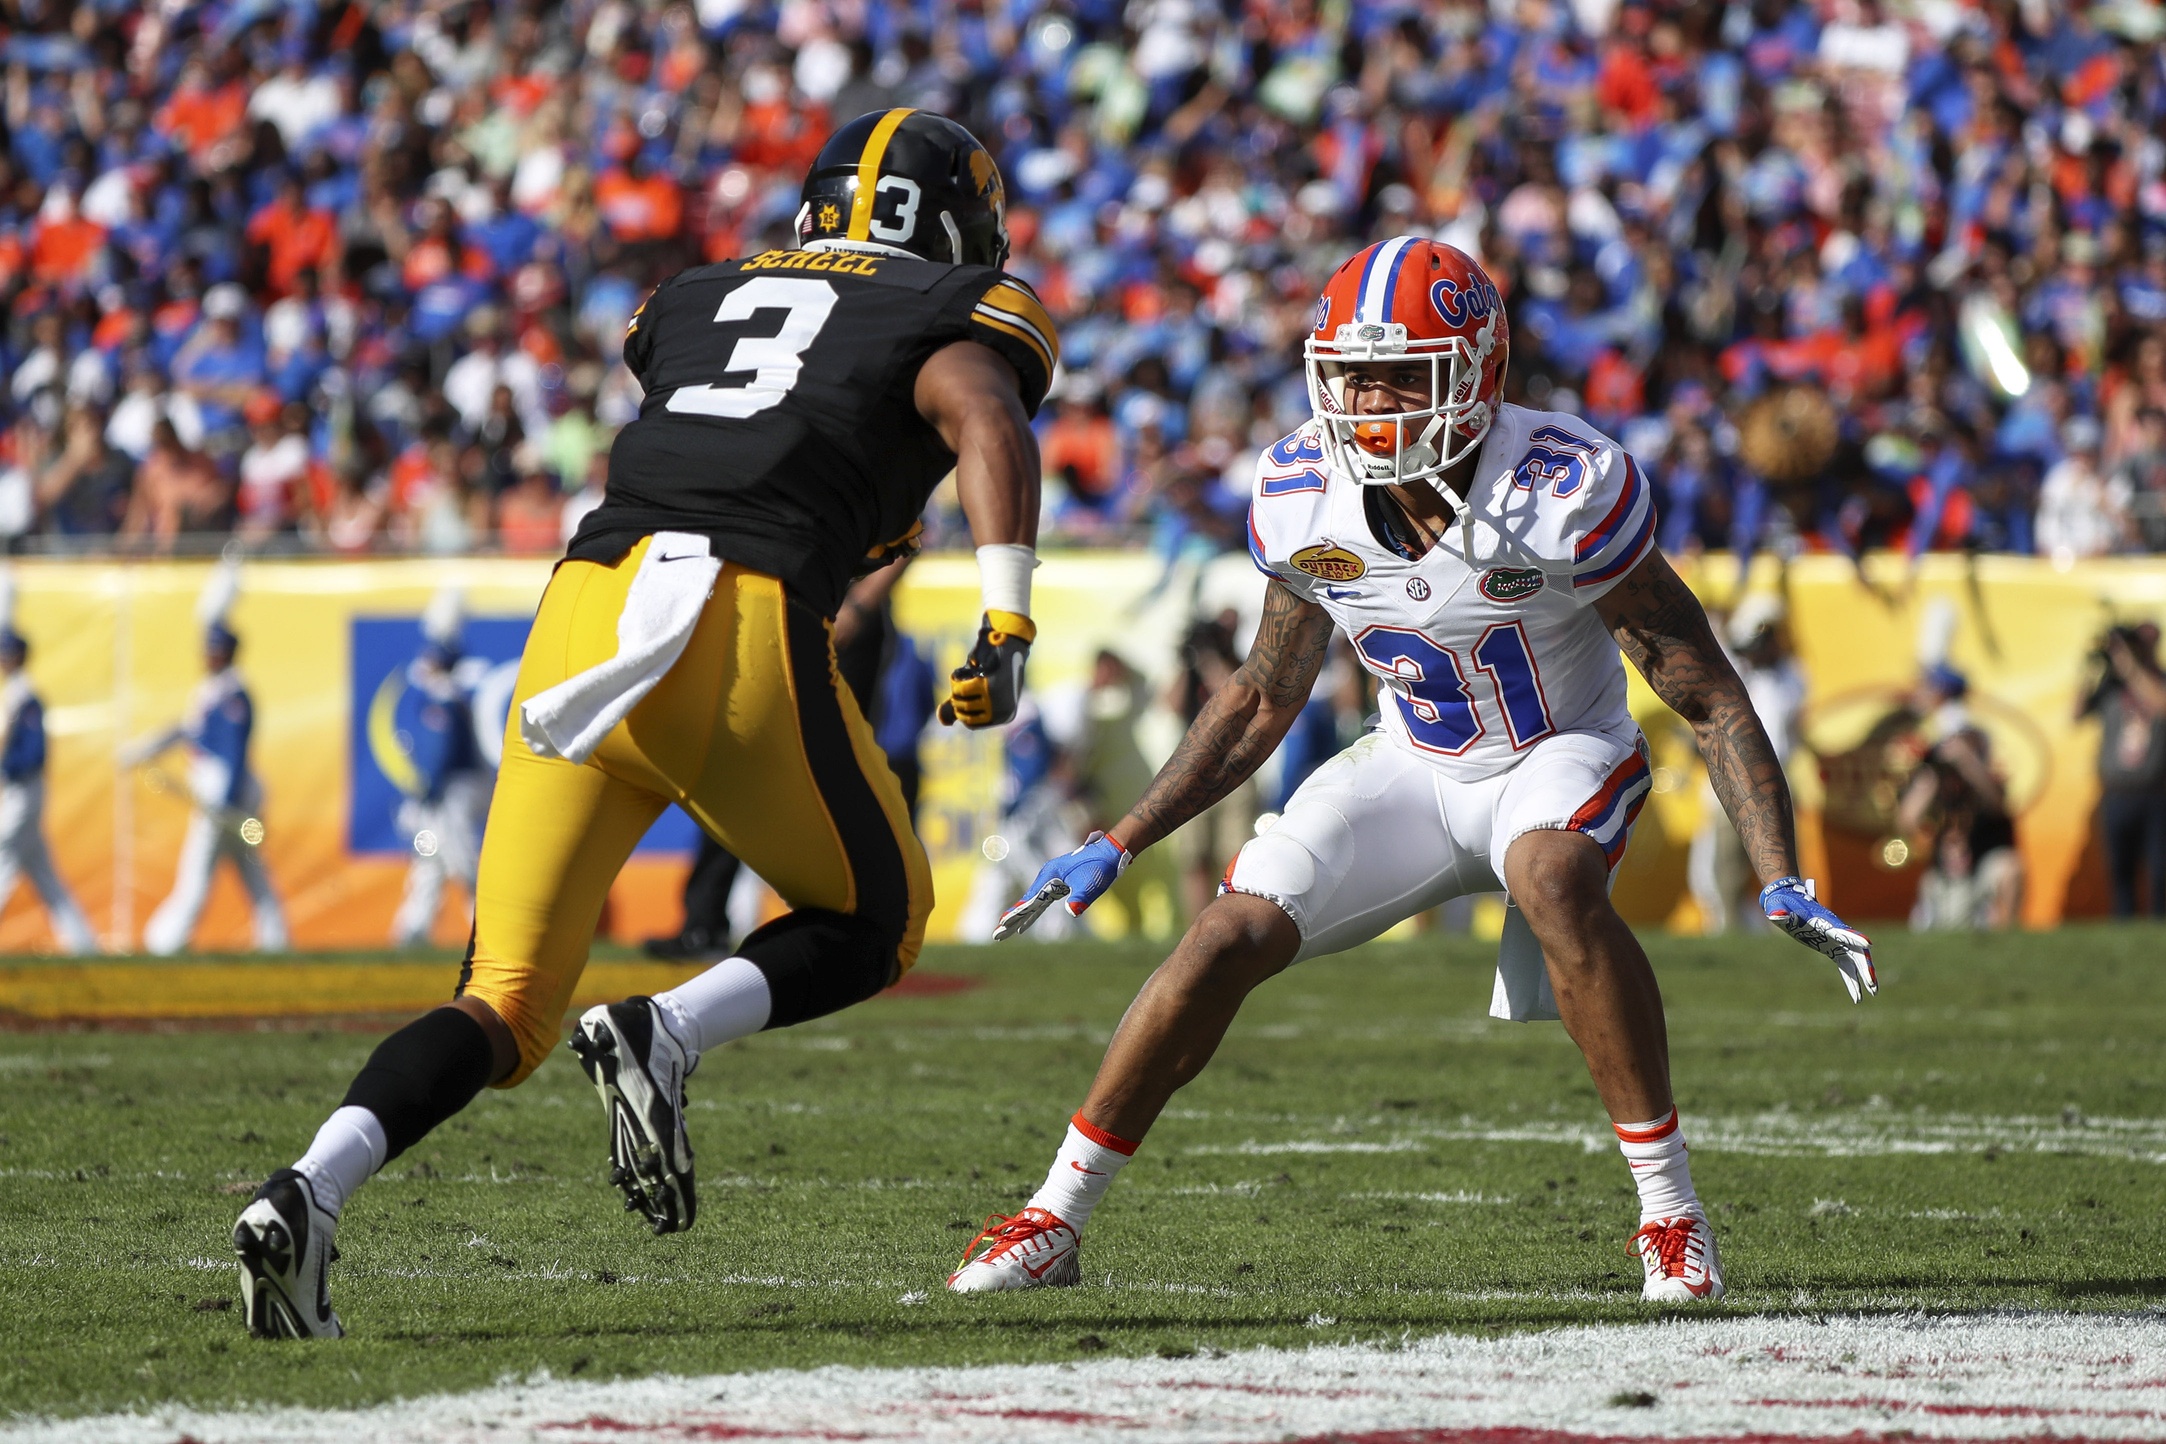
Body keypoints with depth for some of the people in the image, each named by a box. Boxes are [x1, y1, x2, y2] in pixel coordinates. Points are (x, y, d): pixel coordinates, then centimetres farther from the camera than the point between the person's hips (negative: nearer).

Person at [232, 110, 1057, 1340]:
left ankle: (312, 1192, -18)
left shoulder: (698, 301, 30)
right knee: (872, 924, 20)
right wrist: (1009, 624, -12)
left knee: (501, 1016, 8)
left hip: (589, 604, 4)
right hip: (745, 634, -4)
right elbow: (985, 420, -5)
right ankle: (666, 1035, -8)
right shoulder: (962, 317, 15)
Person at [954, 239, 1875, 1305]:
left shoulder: (1562, 493, -28)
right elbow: (1263, 699, 5)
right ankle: (1052, 1225, 5)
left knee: (1553, 879, -37)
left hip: (1561, 757, -4)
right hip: (1413, 768, 4)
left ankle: (1670, 1213, -28)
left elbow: (1710, 698, -20)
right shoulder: (1306, 502, -13)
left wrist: (1781, 885, -28)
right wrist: (1118, 846, 4)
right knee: (1229, 938, -11)